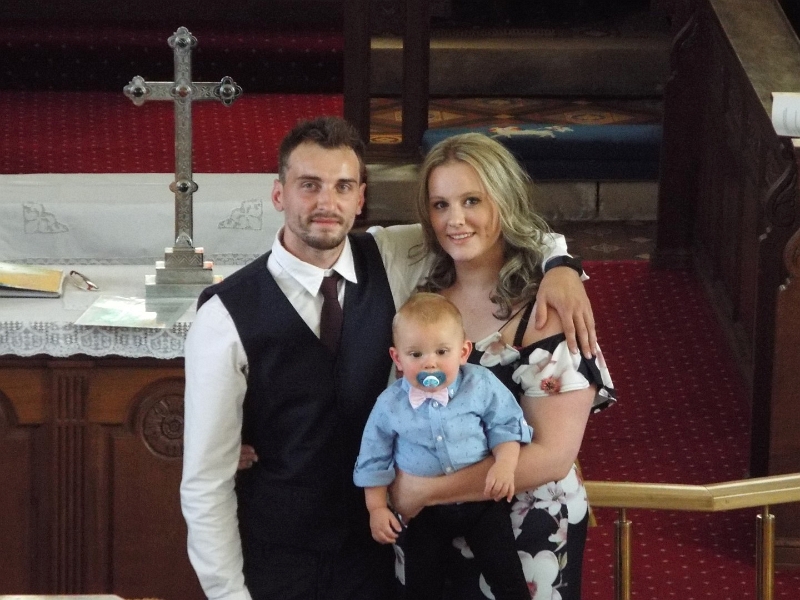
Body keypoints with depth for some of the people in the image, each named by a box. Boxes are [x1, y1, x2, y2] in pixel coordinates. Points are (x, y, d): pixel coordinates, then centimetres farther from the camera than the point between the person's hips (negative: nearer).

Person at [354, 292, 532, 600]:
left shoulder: (482, 386, -12)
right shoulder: (389, 405, -10)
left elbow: (506, 426, -4)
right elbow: (374, 461, 1)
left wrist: (505, 463, -22)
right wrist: (377, 508, -3)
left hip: (481, 499, -1)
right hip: (424, 511, 1)